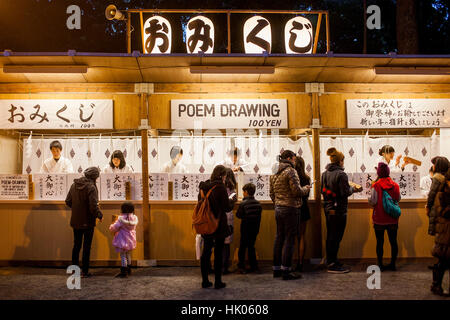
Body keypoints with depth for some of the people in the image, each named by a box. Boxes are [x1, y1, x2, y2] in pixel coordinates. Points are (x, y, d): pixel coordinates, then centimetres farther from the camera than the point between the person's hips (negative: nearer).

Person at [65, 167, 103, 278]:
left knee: (76, 245, 19)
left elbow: (68, 201, 8)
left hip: (75, 221, 6)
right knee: (86, 247, 5)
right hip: (88, 222, -6)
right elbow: (94, 206, -24)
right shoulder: (91, 187, -20)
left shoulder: (74, 184, 2)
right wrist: (99, 215, -7)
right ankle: (84, 271, 9)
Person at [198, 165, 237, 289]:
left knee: (206, 251, 12)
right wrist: (233, 200, 8)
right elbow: (227, 208, -12)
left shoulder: (203, 187, 3)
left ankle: (205, 281, 18)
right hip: (219, 225, -5)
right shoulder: (220, 187, -15)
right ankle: (218, 281, 11)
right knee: (218, 253, 4)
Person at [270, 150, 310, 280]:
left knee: (279, 238, 12)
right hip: (290, 209, -8)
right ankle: (286, 270, -3)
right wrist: (306, 189, 0)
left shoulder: (275, 174, 13)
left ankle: (276, 269, 18)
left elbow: (272, 193, 17)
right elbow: (296, 191, -18)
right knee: (289, 239, -4)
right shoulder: (291, 171, -12)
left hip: (278, 209, 8)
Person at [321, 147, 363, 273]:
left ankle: (330, 261, 24)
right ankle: (333, 264, 3)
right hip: (338, 210, -8)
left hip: (327, 209, 8)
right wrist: (353, 189, 0)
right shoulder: (341, 174, -17)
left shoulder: (325, 173, 7)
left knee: (330, 236, 15)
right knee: (336, 237, -1)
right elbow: (345, 192, -17)